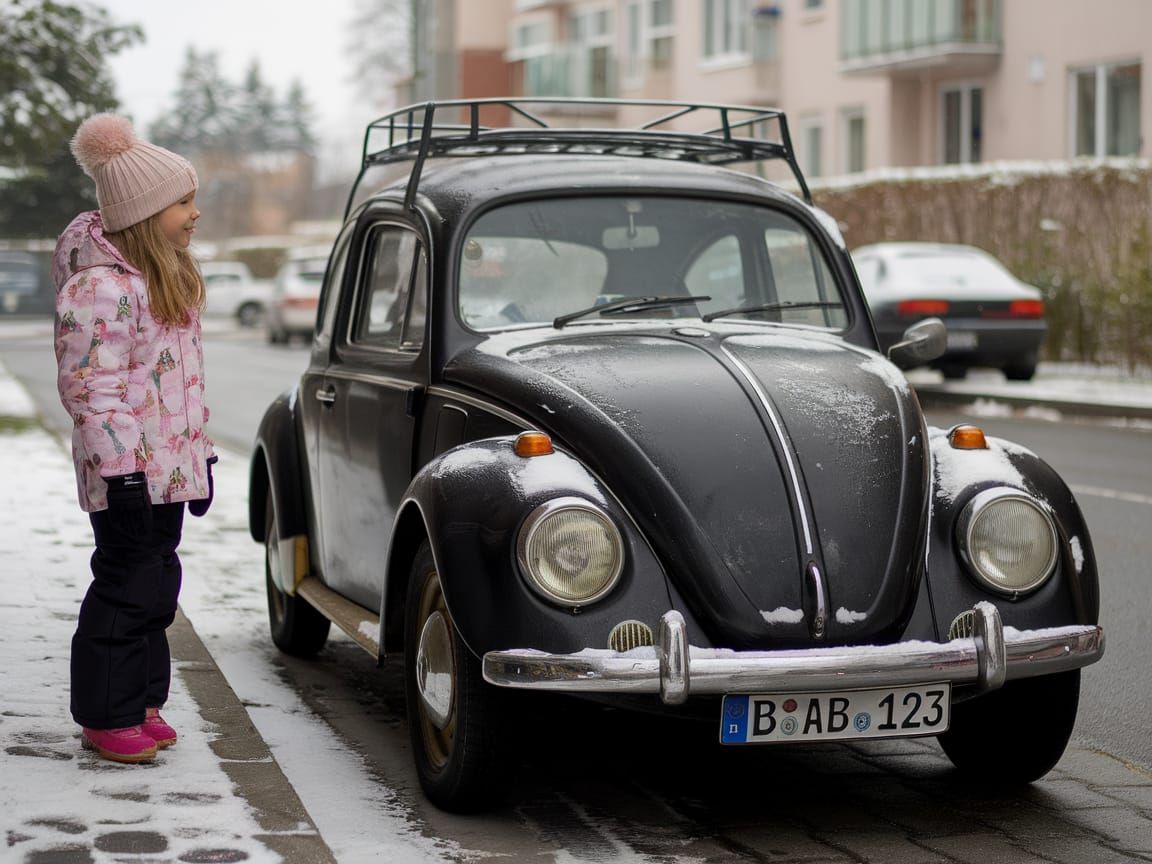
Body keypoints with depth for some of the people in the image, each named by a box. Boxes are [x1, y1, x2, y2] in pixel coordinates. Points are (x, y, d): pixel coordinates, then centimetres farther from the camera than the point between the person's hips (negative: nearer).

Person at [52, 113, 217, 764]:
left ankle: (140, 703, 24)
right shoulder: (99, 288, -18)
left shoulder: (170, 278, 14)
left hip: (169, 467, 9)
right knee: (128, 589, -2)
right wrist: (121, 471, -22)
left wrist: (201, 454, 20)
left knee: (157, 584, 14)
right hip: (127, 473, -9)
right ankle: (106, 717, 8)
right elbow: (90, 389, -20)